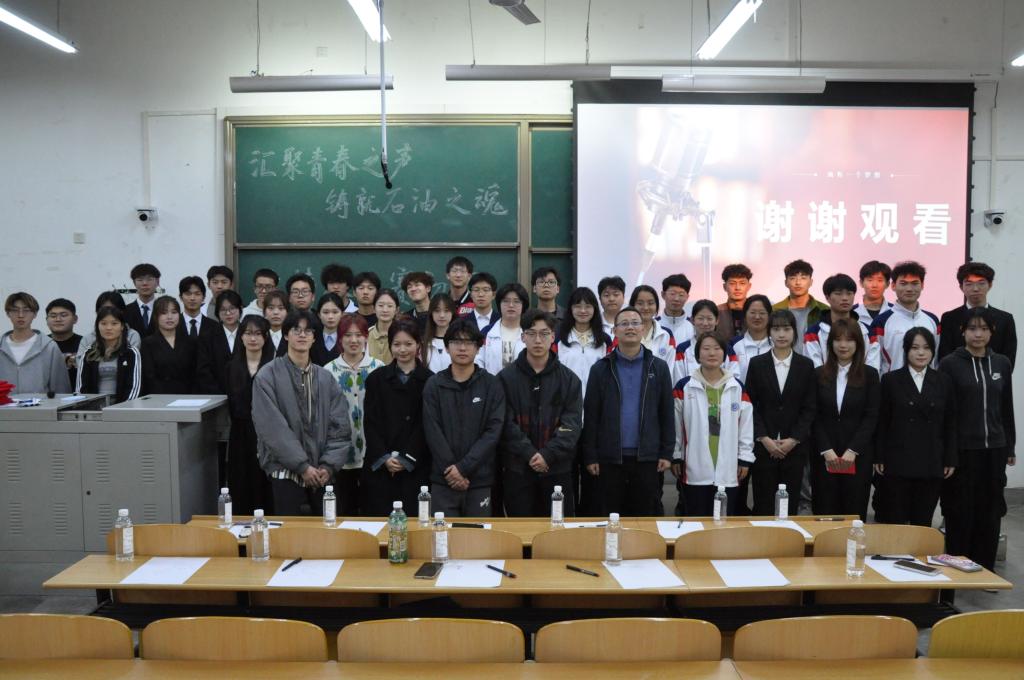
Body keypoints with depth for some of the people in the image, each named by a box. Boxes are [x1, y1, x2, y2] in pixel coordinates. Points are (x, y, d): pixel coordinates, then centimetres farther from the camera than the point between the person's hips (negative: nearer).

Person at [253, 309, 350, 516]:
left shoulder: (326, 379, 9)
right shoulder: (267, 377, -3)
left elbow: (339, 427, 4)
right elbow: (273, 428, -10)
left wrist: (329, 466, -9)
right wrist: (302, 466, -14)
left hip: (324, 475, 4)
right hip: (286, 473, -3)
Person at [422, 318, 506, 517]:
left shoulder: (491, 385, 3)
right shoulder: (434, 384, 5)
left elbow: (494, 431, -4)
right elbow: (433, 431, -1)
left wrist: (463, 467, -12)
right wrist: (450, 469, -11)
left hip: (480, 480, 0)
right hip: (443, 480, 0)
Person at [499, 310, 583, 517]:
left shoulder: (569, 379, 5)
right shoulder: (506, 377, 3)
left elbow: (572, 424, -3)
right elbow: (506, 423, -5)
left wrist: (548, 454, -16)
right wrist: (529, 454, -17)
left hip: (558, 469, 1)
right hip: (517, 470, -1)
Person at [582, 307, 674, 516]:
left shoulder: (659, 367, 5)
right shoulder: (601, 368, 2)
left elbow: (667, 413, 5)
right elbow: (591, 415, 2)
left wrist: (666, 452, 0)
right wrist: (590, 456, -2)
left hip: (647, 457, 1)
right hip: (609, 457, 0)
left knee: (645, 519, 9)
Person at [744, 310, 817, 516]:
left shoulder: (806, 365, 5)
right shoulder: (757, 364, 4)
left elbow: (810, 407, 3)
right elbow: (750, 405, 1)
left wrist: (794, 439, -7)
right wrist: (764, 439, -8)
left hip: (795, 446, 1)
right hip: (763, 446, 0)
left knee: (790, 505, 3)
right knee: (763, 505, 1)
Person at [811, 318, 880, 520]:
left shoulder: (869, 375, 4)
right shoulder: (819, 374, 6)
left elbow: (871, 416, -1)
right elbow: (815, 417, 3)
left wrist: (853, 450, -10)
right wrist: (826, 450, -8)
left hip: (858, 456, -1)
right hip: (824, 456, 1)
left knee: (855, 512, 0)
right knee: (825, 512, 2)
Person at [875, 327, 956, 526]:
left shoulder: (943, 381, 6)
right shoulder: (891, 380, 1)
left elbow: (950, 424, 8)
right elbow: (881, 422, 1)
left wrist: (950, 459, 4)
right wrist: (879, 458, -3)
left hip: (932, 464, 2)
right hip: (898, 463, -2)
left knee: (923, 522, 7)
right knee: (895, 521, 2)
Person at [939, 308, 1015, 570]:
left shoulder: (1002, 364, 7)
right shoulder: (949, 364, -4)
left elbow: (1007, 408, 12)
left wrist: (1011, 446, 11)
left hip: (994, 448, 3)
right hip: (961, 449, -3)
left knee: (990, 510, 8)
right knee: (961, 511, 3)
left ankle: (985, 567, 20)